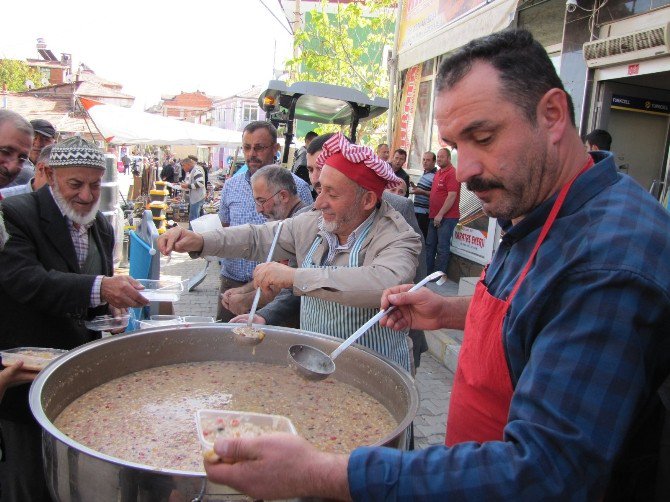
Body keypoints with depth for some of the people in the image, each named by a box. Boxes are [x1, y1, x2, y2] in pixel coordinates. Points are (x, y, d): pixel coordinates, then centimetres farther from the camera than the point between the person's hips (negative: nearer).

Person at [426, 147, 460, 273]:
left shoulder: (452, 173, -12)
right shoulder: (438, 173, 16)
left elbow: (452, 196, -19)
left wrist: (440, 215, -19)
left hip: (446, 217, -9)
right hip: (434, 217, 9)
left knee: (442, 248, -4)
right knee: (430, 245, 14)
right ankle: (427, 273, 23)